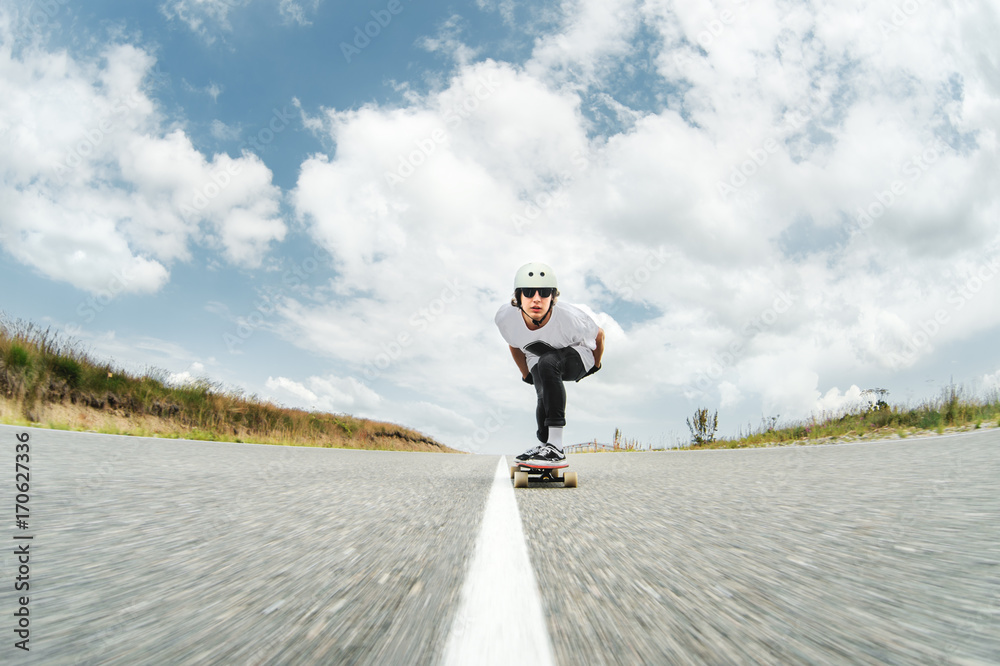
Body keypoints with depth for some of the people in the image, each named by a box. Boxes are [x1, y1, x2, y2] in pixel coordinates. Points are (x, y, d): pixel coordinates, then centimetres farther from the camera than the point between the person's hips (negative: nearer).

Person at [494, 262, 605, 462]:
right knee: (545, 399, -19)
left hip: (577, 354, -4)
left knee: (547, 363, -35)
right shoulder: (505, 317, -26)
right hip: (538, 359, 4)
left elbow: (599, 335, -12)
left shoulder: (569, 318, -36)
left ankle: (555, 447, -35)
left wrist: (596, 363, 6)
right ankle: (544, 443, 14)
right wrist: (526, 374, 12)